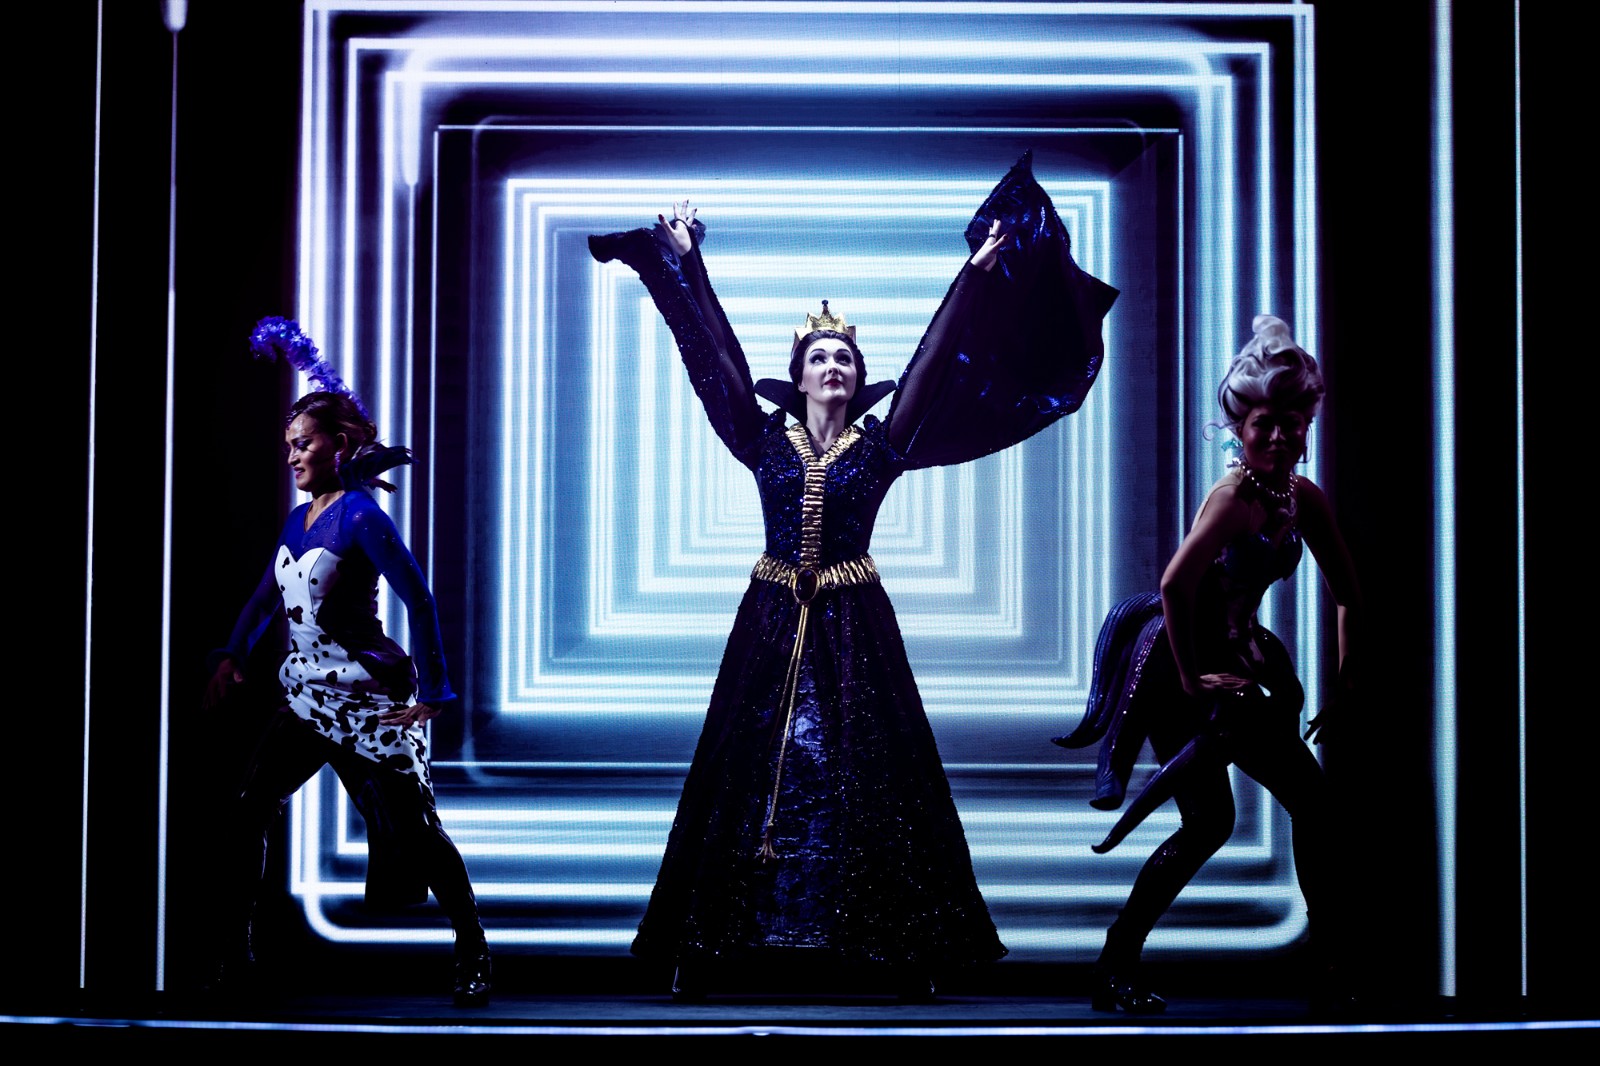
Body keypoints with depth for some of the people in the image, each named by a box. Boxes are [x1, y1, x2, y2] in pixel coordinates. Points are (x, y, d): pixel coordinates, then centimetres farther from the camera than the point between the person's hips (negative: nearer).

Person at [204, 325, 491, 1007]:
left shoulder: (360, 516, -14)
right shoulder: (299, 517, 9)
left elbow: (417, 598, -18)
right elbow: (269, 594, 24)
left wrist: (432, 689, -18)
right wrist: (234, 655, 20)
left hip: (370, 700, -8)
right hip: (309, 698, 8)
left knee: (417, 831, -4)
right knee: (246, 813, 0)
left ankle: (473, 955, 9)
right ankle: (235, 950, 8)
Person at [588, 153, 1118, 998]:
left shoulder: (881, 444, 1)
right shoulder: (764, 437, 3)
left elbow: (933, 361, -4)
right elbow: (715, 351, 2)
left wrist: (980, 275, -8)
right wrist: (684, 261, 2)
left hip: (854, 623, -1)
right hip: (772, 619, 1)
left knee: (869, 771, 0)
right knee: (749, 765, 2)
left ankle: (902, 947, 5)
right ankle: (707, 946, 8)